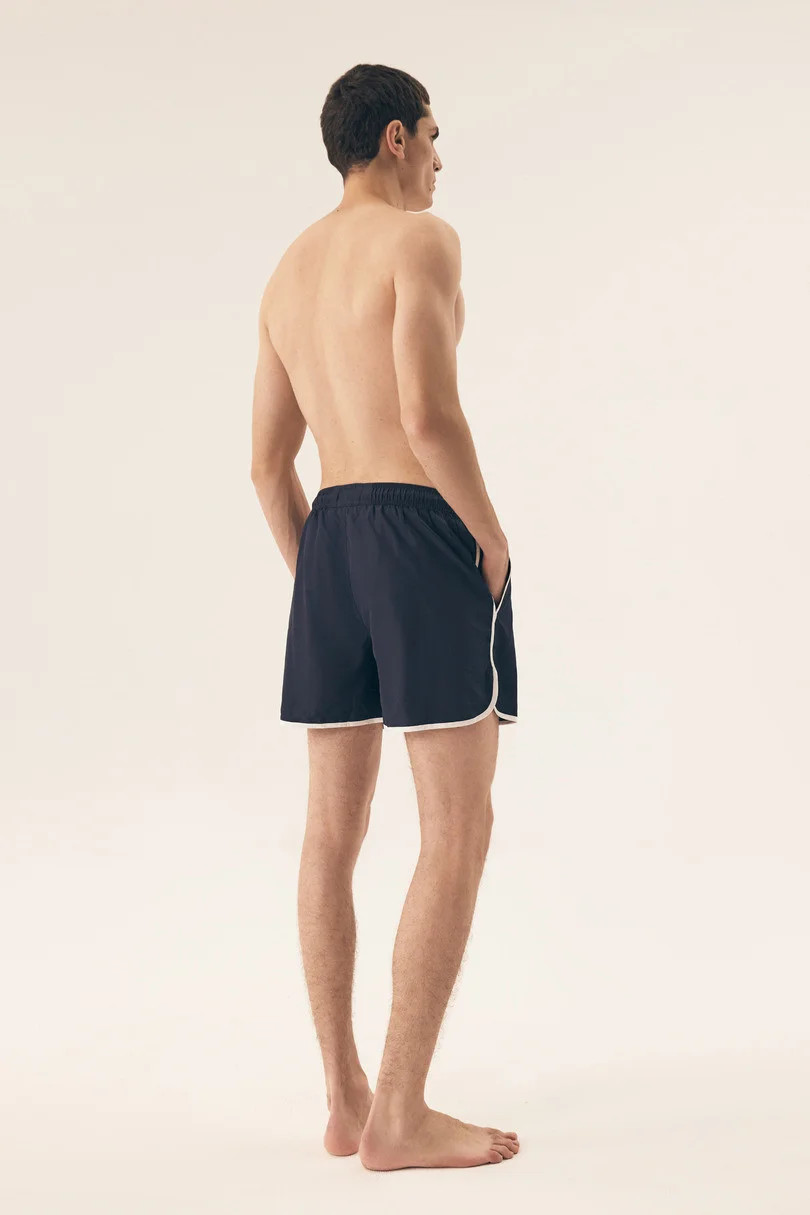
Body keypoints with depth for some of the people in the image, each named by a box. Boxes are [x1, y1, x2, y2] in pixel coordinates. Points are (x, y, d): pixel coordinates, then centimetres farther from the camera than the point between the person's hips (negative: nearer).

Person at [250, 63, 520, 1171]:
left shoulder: (287, 273, 17)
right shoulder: (422, 239, -7)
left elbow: (269, 465, 16)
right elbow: (430, 415, -20)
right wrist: (494, 539, -9)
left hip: (329, 538, 8)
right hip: (426, 531, -8)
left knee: (335, 826, 8)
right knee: (458, 829, -5)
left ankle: (346, 1100, 14)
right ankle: (402, 1116, -7)